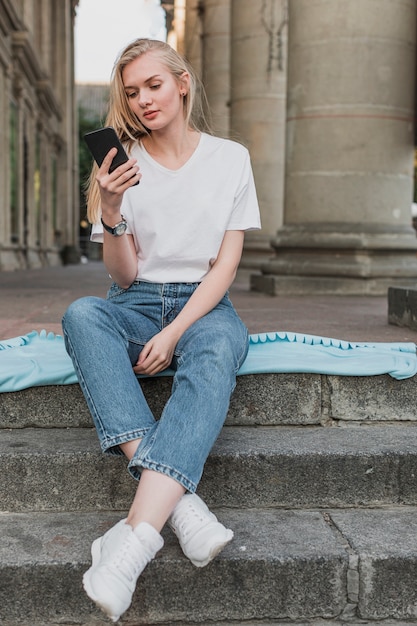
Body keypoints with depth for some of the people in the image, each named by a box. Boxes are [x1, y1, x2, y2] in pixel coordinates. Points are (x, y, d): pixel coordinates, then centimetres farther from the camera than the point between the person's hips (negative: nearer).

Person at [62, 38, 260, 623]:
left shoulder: (231, 158, 5)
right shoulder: (122, 165, 6)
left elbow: (226, 264, -1)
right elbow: (124, 276, 2)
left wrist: (174, 333, -16)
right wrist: (110, 214, -18)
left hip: (204, 305, -1)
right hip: (136, 304, 2)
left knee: (218, 351, -38)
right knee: (80, 314, -33)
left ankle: (136, 536, -47)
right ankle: (181, 502, -42)